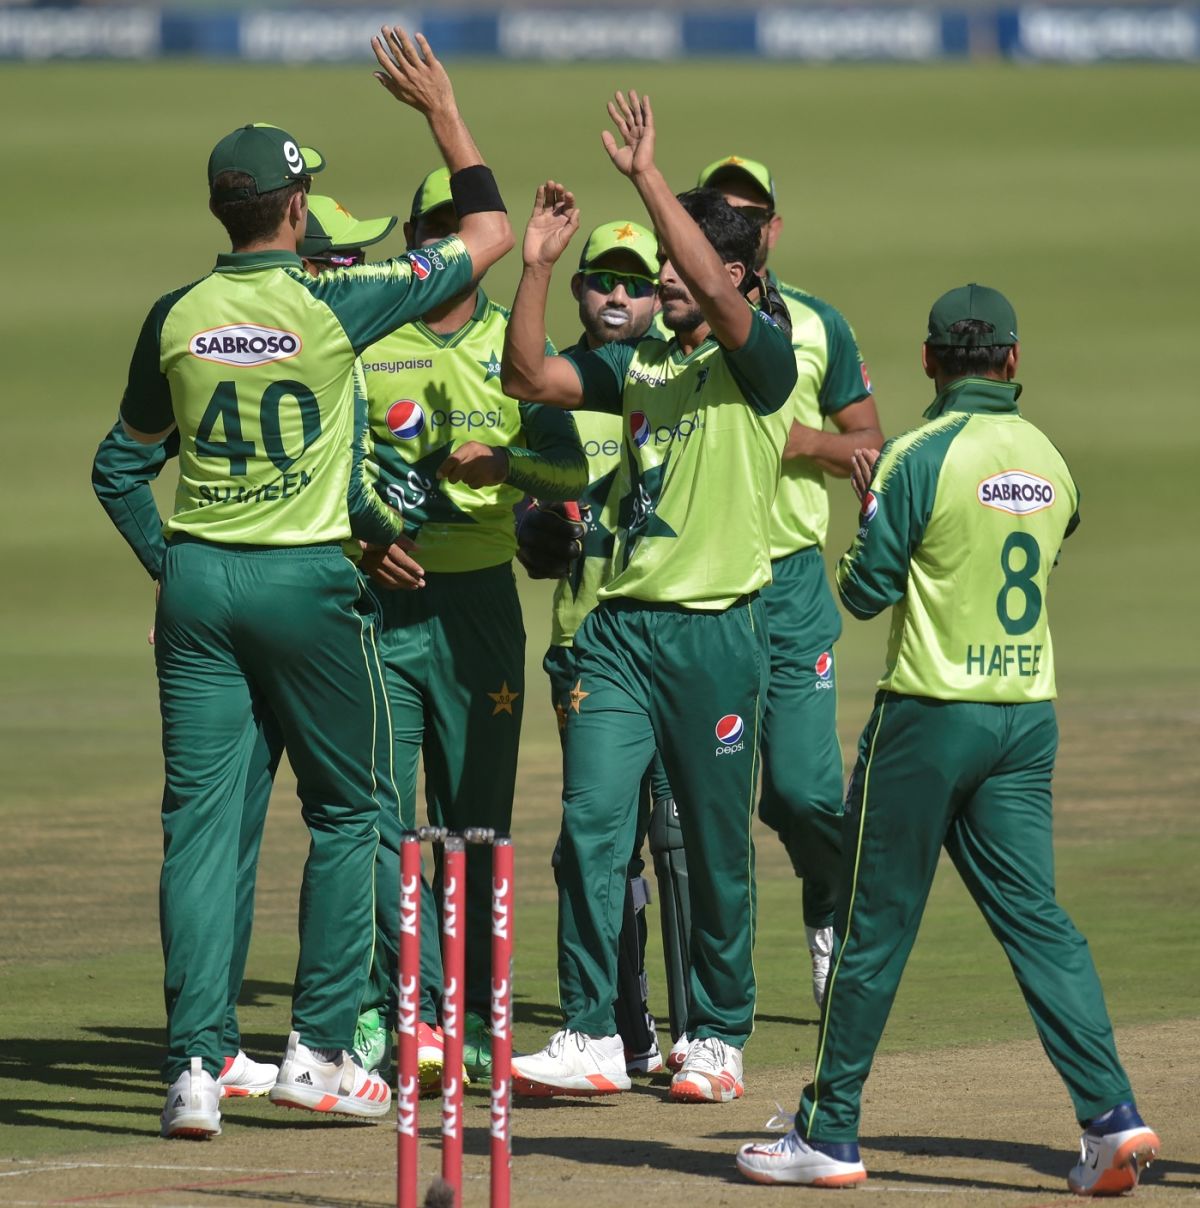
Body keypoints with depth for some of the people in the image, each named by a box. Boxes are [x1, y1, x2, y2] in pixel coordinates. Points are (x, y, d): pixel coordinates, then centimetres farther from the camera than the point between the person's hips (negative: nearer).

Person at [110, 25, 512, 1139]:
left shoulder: (177, 317, -2)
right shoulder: (336, 304, -10)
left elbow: (138, 435, 17)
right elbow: (491, 233, 0)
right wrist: (442, 109, 7)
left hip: (196, 580, 3)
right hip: (307, 584, -3)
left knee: (200, 819, 2)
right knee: (346, 813, 12)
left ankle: (192, 1065, -7)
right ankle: (318, 1051, 9)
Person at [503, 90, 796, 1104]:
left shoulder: (762, 360, -4)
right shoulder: (638, 363, 15)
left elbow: (715, 291, -22)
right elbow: (529, 375, 7)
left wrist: (648, 176, -23)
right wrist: (540, 263, -2)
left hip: (719, 630, -5)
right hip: (620, 627, 5)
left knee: (718, 849, 4)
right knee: (591, 826, -5)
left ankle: (718, 1040, 17)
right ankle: (591, 1039, -4)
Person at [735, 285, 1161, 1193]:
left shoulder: (921, 456, -12)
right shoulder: (1048, 460, 7)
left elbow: (866, 591, -10)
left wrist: (869, 506, 9)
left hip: (932, 715, -5)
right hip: (1028, 711, 5)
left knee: (875, 927, 3)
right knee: (1036, 917, 4)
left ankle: (830, 1134, 10)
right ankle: (1111, 1113, -10)